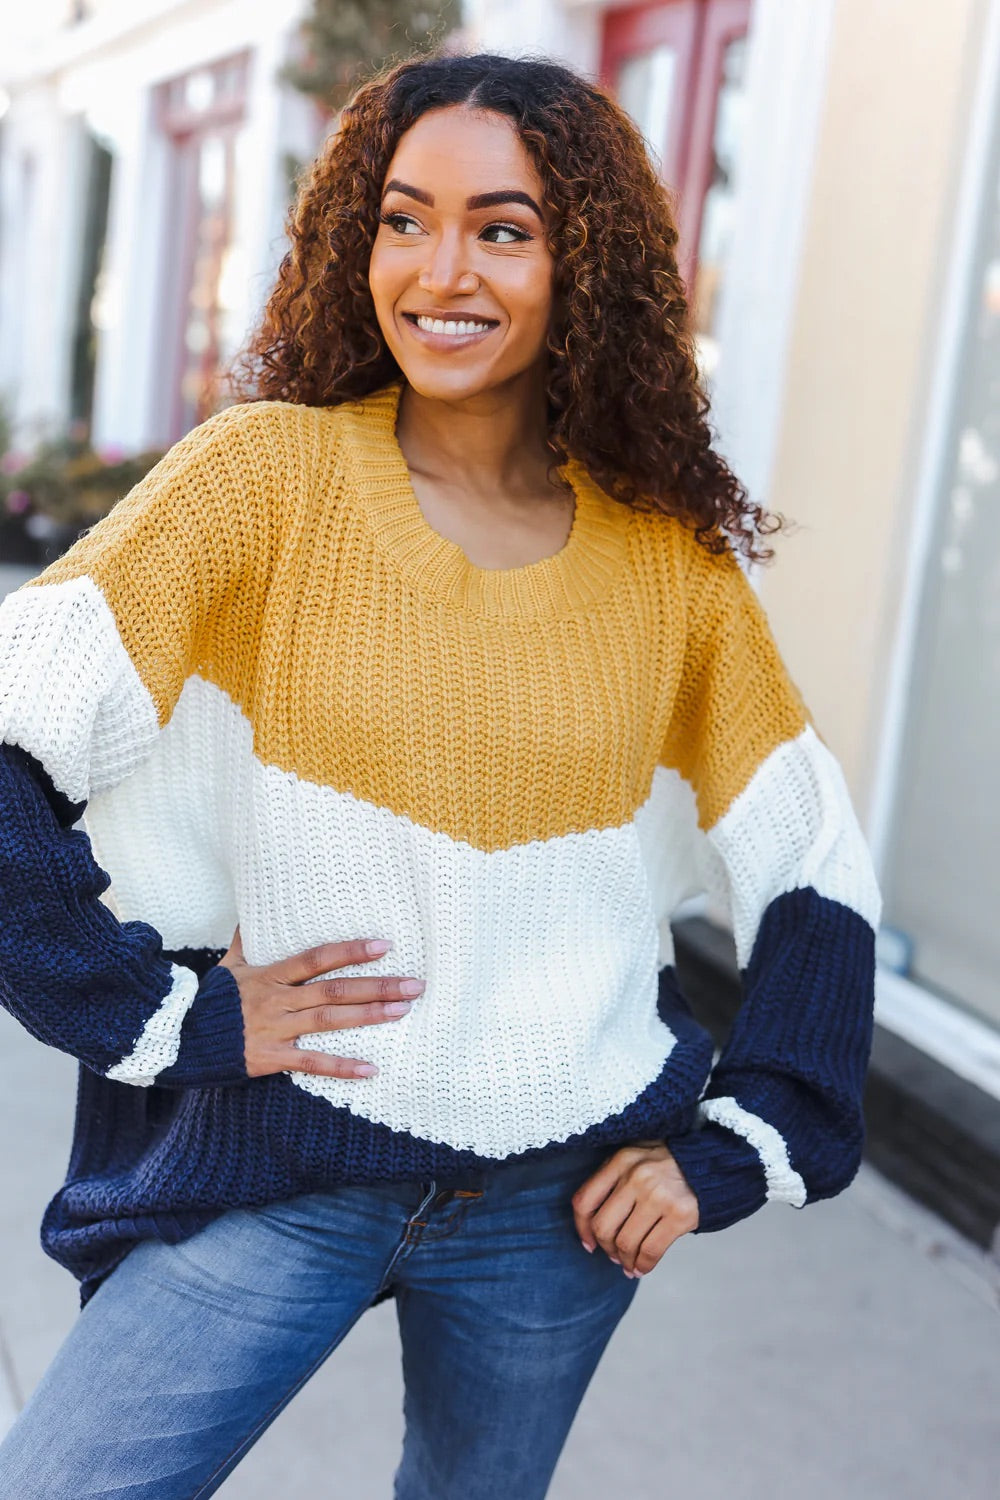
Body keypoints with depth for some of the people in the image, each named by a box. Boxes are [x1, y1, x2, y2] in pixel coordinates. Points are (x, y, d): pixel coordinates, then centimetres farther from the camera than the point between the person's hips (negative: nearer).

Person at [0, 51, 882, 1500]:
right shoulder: (270, 472, -10)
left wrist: (733, 1150, 0)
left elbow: (818, 874, 6)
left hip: (565, 1202, 3)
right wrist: (176, 1018, -16)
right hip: (280, 1166, -2)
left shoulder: (673, 559, -2)